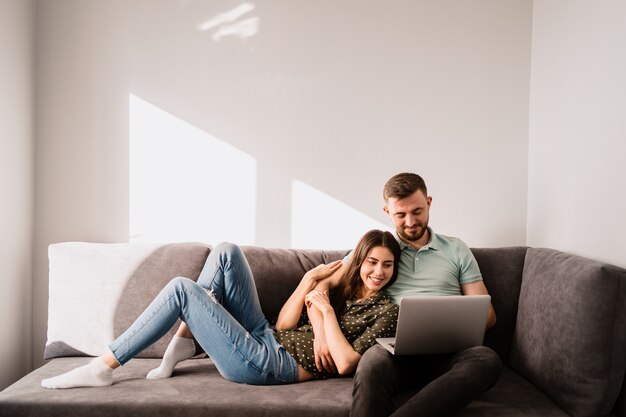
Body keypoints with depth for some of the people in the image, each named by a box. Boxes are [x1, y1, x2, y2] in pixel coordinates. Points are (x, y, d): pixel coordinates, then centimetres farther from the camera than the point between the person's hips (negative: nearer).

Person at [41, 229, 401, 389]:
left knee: (182, 289, -14)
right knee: (226, 253, 0)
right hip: (264, 337, 7)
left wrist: (327, 312, -14)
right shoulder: (341, 289, 17)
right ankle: (185, 340, 1)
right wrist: (311, 278, 2)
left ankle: (104, 368, -3)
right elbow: (284, 324, 7)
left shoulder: (386, 311, -2)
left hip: (268, 365, -7)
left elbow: (345, 364, -18)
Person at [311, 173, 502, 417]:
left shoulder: (457, 250, 18)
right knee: (374, 361, -39)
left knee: (488, 359, -34)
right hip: (397, 350, -2)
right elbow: (321, 283, 13)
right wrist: (320, 332, -5)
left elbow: (487, 313, 16)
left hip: (447, 353, 2)